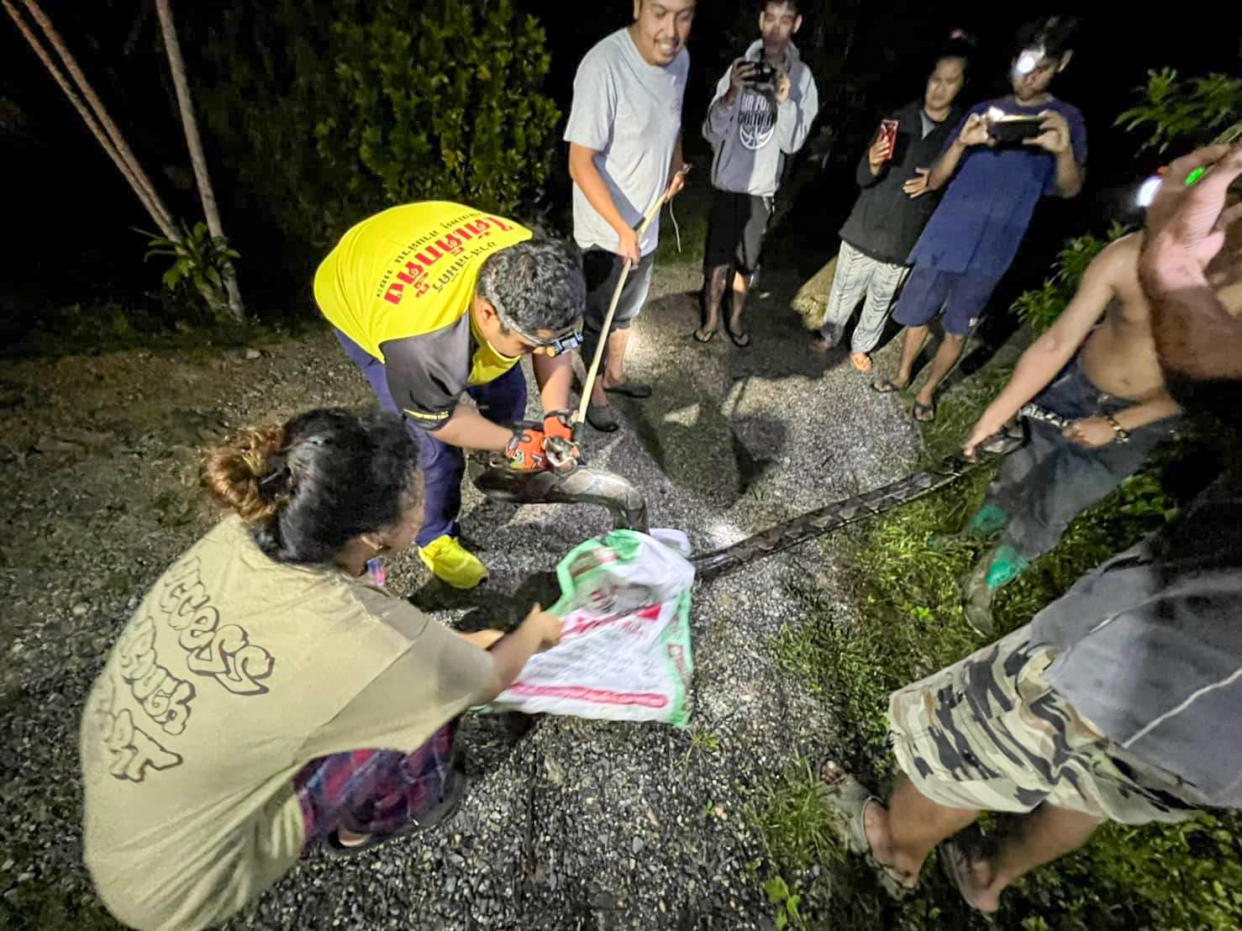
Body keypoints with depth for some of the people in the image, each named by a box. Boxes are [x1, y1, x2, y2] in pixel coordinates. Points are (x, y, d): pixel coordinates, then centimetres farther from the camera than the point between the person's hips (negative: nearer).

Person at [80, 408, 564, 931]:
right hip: (169, 884, -5)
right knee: (420, 700, -13)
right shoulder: (359, 637, -36)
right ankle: (363, 823, 18)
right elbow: (489, 680, -16)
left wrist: (450, 645, 9)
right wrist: (536, 630, 5)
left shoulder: (242, 534, -18)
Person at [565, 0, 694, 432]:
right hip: (607, 233, -7)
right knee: (599, 320, 9)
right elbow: (580, 165, -24)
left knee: (626, 313, 23)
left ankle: (615, 376, 44)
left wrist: (676, 163, 9)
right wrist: (622, 230, -25)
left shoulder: (679, 59, -1)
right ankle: (595, 396, 30)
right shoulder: (603, 66, -24)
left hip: (647, 226, 7)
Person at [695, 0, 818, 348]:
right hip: (727, 183, -1)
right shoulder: (740, 68, -5)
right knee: (717, 261, 5)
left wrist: (784, 101, -23)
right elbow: (711, 133, -10)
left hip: (761, 188, 1)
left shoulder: (802, 77, -3)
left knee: (746, 263, 11)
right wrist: (731, 94, -27)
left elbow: (792, 143, -7)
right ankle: (711, 318, 25)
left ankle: (735, 319, 29)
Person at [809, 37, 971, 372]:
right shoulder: (899, 120, -1)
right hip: (865, 227, 0)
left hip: (905, 238, 0)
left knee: (881, 300, 11)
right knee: (844, 289, 10)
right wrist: (872, 163, -27)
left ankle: (861, 345, 31)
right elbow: (862, 178, -4)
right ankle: (829, 334, 32)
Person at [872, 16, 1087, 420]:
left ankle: (928, 390, 24)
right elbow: (934, 181, 0)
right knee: (916, 316, 9)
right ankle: (903, 375, 31)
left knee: (957, 330, 6)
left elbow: (1069, 189, -10)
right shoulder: (984, 112, 7)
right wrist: (961, 144, -20)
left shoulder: (1066, 120, 3)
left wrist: (1065, 150, -31)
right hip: (942, 240, 1)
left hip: (989, 252, -1)